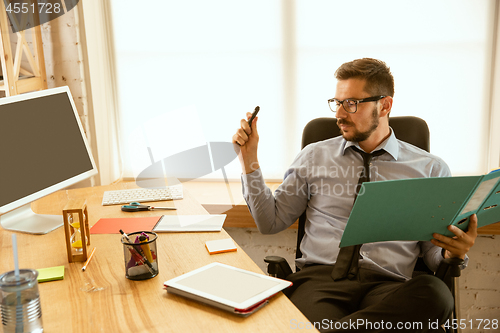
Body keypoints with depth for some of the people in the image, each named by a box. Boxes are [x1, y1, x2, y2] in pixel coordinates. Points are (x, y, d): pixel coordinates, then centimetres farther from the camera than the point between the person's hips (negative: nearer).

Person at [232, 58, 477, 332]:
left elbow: (434, 254, 12)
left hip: (388, 285, 3)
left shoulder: (430, 169, 13)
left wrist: (454, 253, -11)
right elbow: (270, 222, 15)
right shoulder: (314, 156, 17)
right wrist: (249, 160, 7)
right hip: (319, 277, -2)